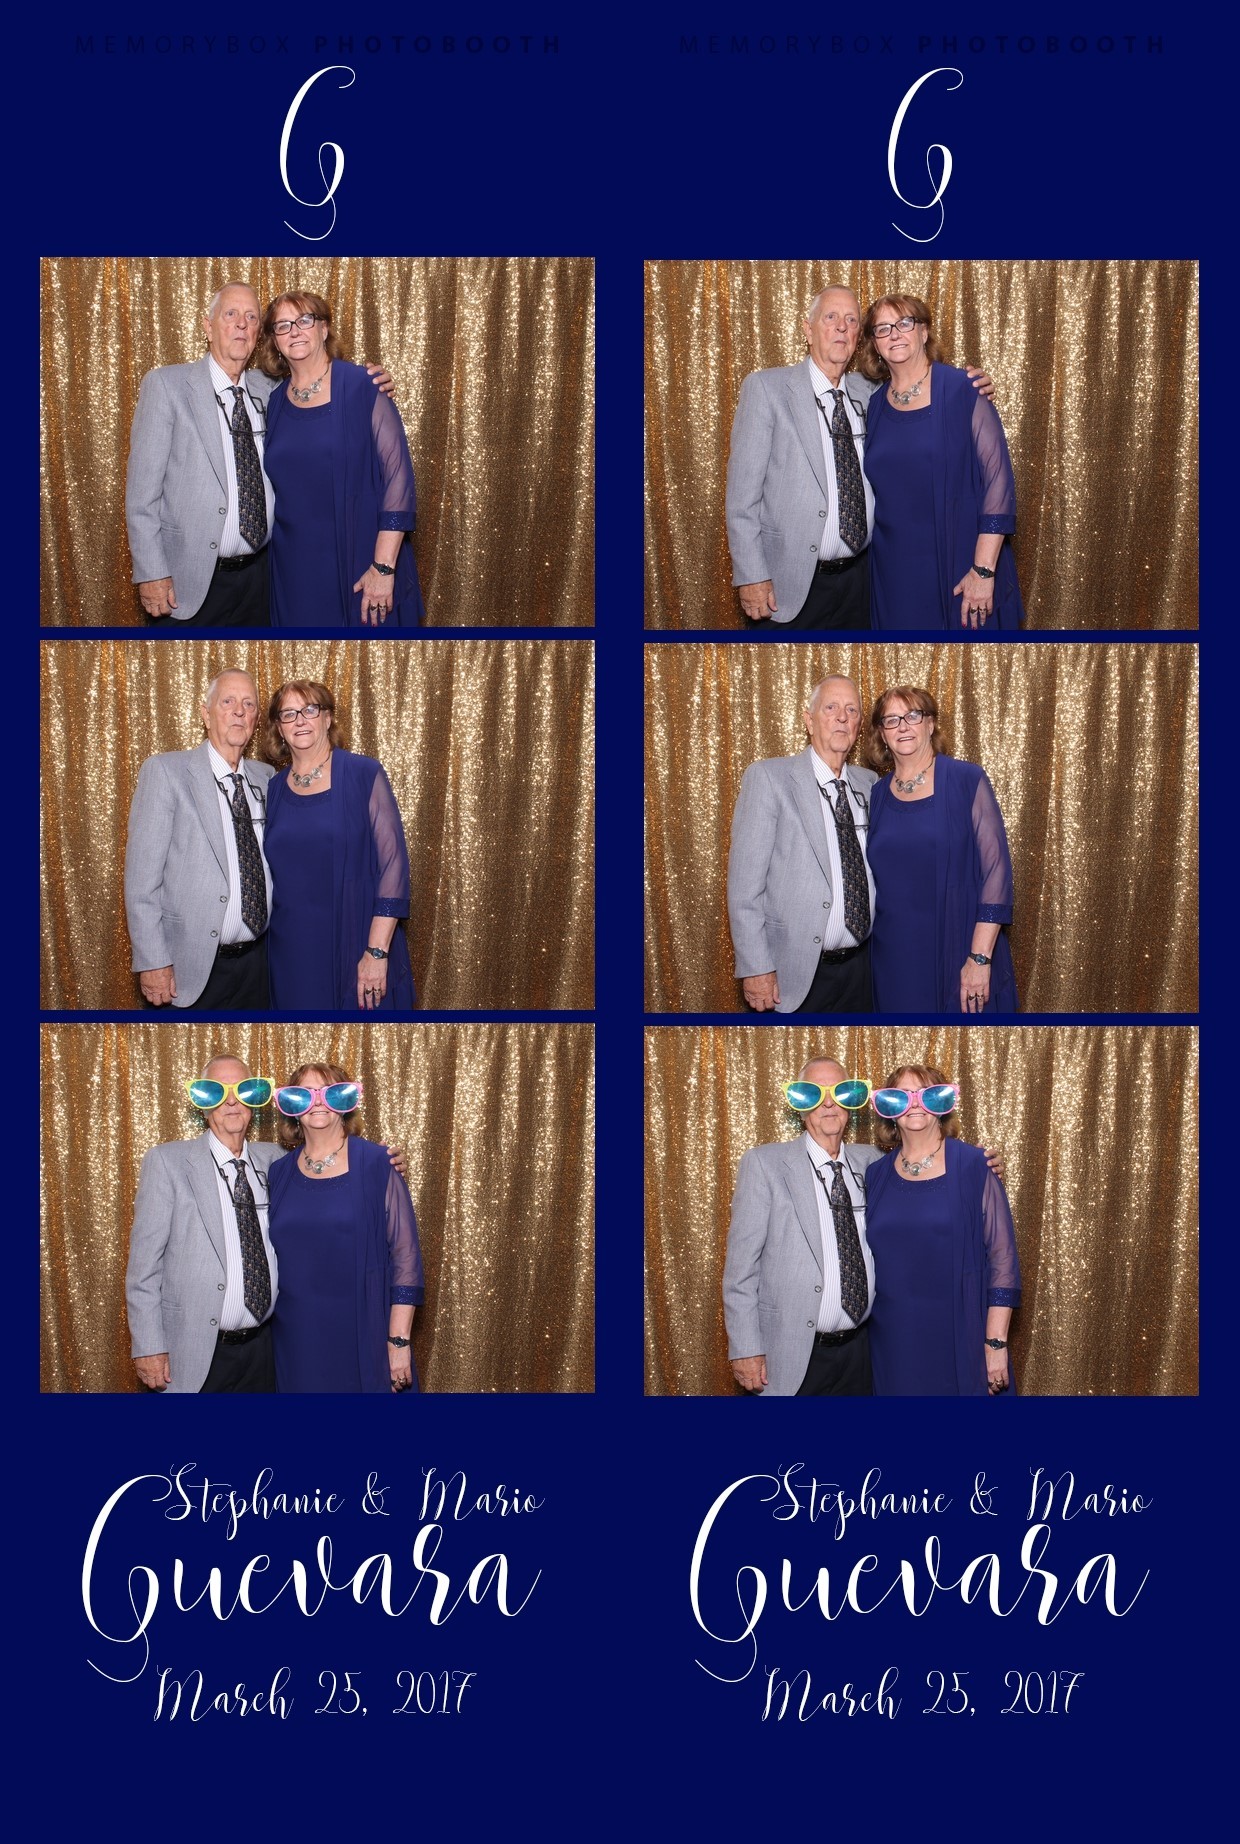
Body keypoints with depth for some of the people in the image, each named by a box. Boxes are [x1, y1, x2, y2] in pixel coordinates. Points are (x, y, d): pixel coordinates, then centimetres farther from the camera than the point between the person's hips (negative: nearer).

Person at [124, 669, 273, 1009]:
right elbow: (141, 875, -10)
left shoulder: (266, 778, 10)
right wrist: (152, 962, -15)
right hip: (193, 968, -5)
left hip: (257, 961, 5)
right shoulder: (165, 771, -6)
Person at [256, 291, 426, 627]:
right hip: (295, 570, 4)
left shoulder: (361, 387, -7)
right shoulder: (275, 402, 7)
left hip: (359, 562, -4)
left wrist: (383, 567, -17)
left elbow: (398, 475, -12)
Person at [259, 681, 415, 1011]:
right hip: (293, 956, 4)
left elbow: (393, 863, -10)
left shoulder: (364, 775, -5)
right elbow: (272, 873, 15)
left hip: (355, 948, -4)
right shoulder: (275, 790, 8)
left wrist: (377, 951, -16)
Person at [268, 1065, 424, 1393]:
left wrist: (399, 1342, -10)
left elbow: (406, 1256, -5)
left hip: (362, 1340, -3)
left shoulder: (377, 1165, -4)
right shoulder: (279, 1173, 7)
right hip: (296, 1343, 3)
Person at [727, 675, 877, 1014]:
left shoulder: (870, 783, 10)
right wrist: (755, 968, -15)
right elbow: (744, 881, -10)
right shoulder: (768, 777, -6)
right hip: (796, 973, -5)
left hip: (860, 968, 5)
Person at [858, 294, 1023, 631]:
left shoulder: (962, 392, -7)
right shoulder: (874, 407, 8)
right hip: (895, 574, 4)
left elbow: (998, 480, -12)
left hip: (959, 568, -4)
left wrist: (983, 570, -17)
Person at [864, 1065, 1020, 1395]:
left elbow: (1003, 1257, -5)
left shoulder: (975, 1167, -4)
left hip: (960, 1342, -3)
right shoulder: (876, 1175, 7)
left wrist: (996, 1343, -10)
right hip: (893, 1344, 3)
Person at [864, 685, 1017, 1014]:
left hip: (958, 957, -3)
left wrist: (980, 957, -16)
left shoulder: (966, 781, -5)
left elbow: (996, 870, -10)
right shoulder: (878, 796, 8)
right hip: (895, 962, 4)